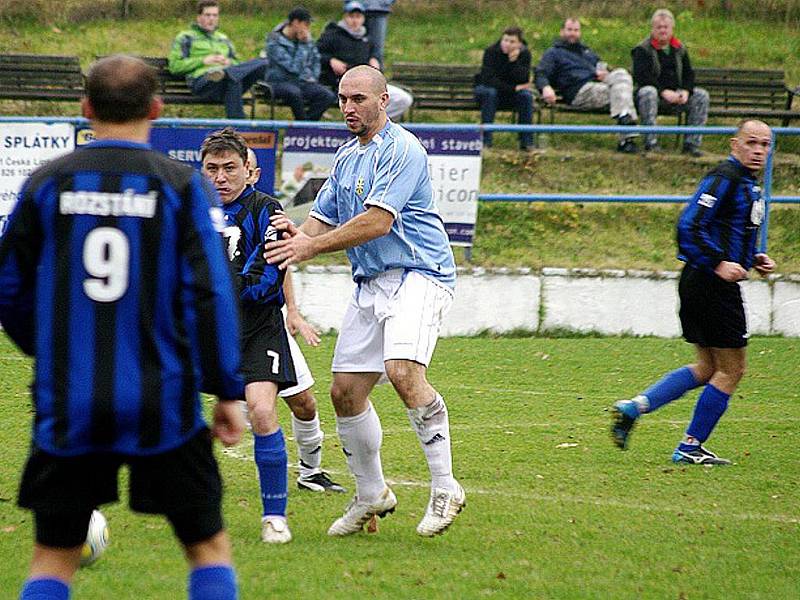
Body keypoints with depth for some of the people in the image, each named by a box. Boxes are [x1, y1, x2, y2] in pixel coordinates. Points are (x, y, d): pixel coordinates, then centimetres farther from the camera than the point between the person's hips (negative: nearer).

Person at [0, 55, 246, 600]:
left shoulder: (47, 184, 3)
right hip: (163, 404, -1)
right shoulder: (181, 186, -3)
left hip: (68, 406, 2)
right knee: (209, 547, 12)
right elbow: (211, 293, -7)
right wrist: (229, 393, -1)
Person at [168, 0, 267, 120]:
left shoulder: (224, 39, 35)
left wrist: (228, 62, 7)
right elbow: (174, 66, 5)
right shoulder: (186, 38, 18)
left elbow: (237, 64, 33)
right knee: (233, 79, -41)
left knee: (261, 63, -29)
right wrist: (203, 61, -5)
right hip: (201, 82, -5)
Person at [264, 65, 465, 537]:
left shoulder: (401, 149, -11)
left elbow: (377, 221, -19)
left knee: (404, 371, -28)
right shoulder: (346, 157, 17)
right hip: (371, 285, 9)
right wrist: (296, 235, -5)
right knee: (345, 391, 5)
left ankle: (445, 488, -22)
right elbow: (323, 217, 19)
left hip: (419, 274, -9)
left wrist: (310, 247, -17)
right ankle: (372, 495, 21)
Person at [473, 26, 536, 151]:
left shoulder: (524, 54, -11)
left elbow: (523, 79, -22)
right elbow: (488, 79, -25)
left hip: (512, 94, 2)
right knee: (489, 93, -36)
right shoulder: (491, 52, -18)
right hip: (488, 89, -2)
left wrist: (514, 61, -35)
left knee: (526, 95, -27)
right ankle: (485, 140, -33)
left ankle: (526, 141, -21)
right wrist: (513, 88, -25)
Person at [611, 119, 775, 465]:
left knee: (708, 367, 16)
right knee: (731, 369, -2)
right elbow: (690, 226, -23)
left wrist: (754, 259, 14)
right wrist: (719, 263, -27)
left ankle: (634, 407, 10)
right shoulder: (724, 178, -15)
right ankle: (691, 447, 5)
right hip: (711, 286, -10)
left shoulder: (747, 184, 17)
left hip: (703, 285, 10)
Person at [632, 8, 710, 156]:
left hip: (676, 95, 5)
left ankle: (691, 143, -16)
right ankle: (650, 142, -38)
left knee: (702, 95, -17)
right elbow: (641, 76, -14)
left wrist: (685, 91, -8)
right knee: (647, 93, -40)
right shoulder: (643, 49, -1)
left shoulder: (679, 49, 16)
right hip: (655, 92, -5)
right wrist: (663, 92, -24)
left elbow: (688, 73, 15)